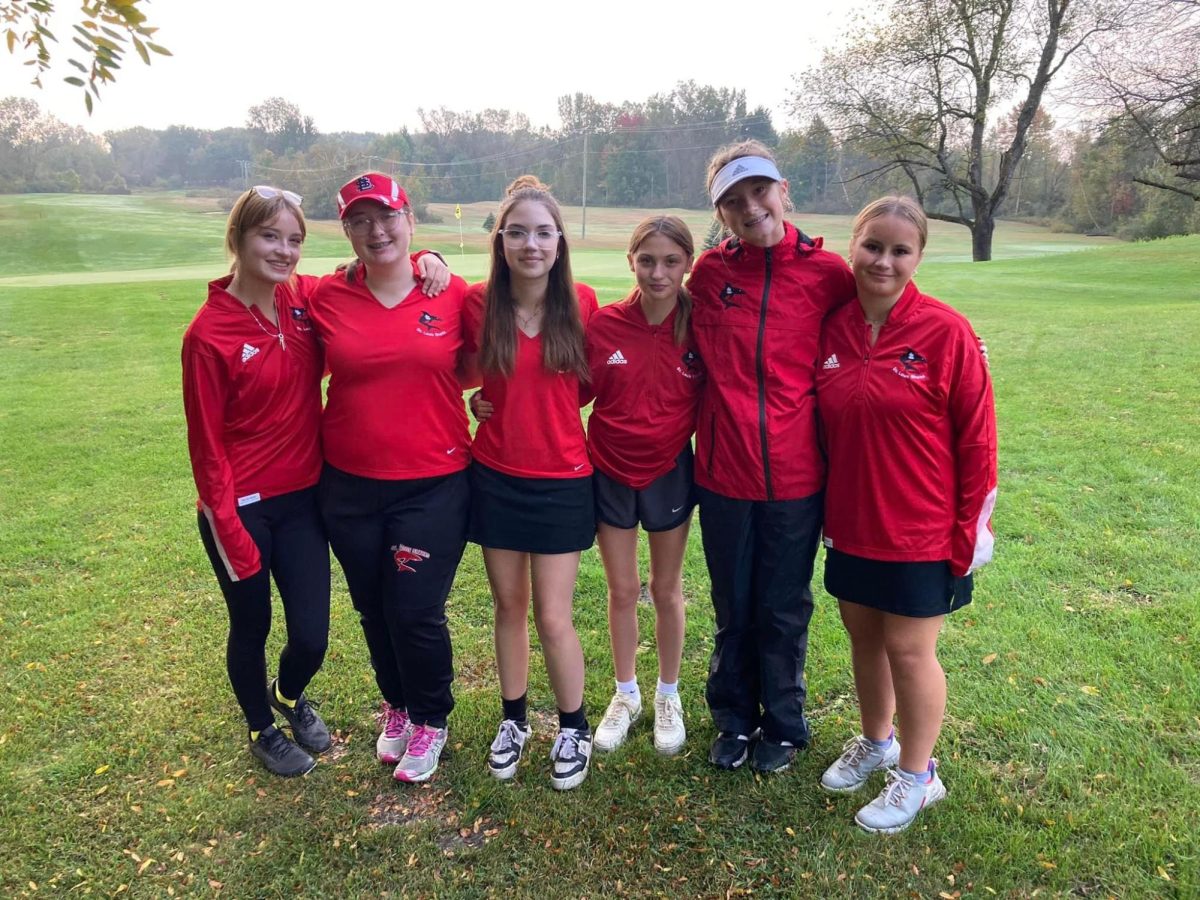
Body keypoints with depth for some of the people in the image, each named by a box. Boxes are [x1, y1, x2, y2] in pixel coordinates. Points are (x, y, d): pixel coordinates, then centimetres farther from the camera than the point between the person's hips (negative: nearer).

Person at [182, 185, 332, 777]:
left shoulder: (305, 299, -3)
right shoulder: (209, 332, -15)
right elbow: (206, 441, -11)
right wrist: (229, 531, -11)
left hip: (303, 498, 4)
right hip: (242, 508, -4)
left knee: (312, 636, 8)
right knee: (252, 628, 15)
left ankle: (289, 695, 44)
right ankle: (261, 728, 44)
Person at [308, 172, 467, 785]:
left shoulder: (452, 293, -5)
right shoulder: (327, 297, -2)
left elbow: (472, 368, 7)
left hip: (433, 484, -2)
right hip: (349, 485, 3)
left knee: (416, 612, 1)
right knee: (373, 610, 17)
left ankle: (430, 722, 29)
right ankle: (397, 707, 43)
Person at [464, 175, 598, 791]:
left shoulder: (582, 303, -7)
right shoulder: (478, 303, -7)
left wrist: (552, 415, -5)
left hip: (561, 480, -1)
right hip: (495, 478, 1)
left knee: (553, 618, 3)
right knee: (509, 606, 15)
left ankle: (573, 729, 27)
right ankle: (514, 720, 36)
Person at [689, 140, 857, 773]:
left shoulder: (828, 273, -6)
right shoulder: (709, 272, -1)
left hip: (796, 477, -1)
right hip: (723, 474, 1)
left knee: (785, 613, 14)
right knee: (732, 611, 16)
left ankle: (783, 726, 38)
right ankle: (734, 721, 39)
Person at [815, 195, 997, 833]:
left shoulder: (946, 332, -14)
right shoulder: (831, 328, -2)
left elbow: (977, 438, -10)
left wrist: (971, 529, -10)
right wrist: (825, 509, 7)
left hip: (921, 530, -4)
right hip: (850, 524, 4)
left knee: (908, 649, 8)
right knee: (863, 637, 18)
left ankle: (917, 774, 31)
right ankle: (875, 742, 43)